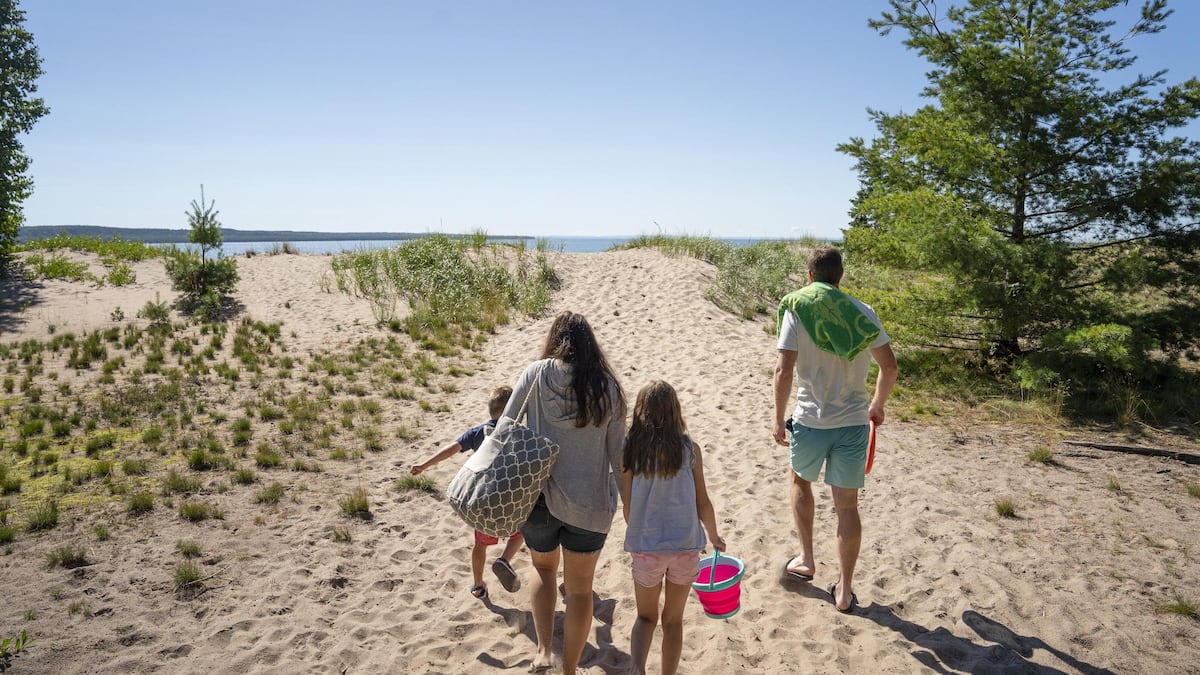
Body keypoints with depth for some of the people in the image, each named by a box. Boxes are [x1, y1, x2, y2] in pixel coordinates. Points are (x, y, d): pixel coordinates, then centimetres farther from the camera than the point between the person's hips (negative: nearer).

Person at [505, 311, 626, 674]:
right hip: (589, 503, 0)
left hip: (538, 496, 0)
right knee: (579, 588, 18)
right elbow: (617, 453, -1)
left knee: (544, 568, 28)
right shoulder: (608, 387, -5)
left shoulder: (536, 373, -8)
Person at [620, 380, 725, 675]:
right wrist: (714, 536, 18)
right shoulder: (689, 449, -5)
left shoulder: (629, 450, -6)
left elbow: (627, 506, -1)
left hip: (645, 547, 0)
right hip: (685, 545, 0)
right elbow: (702, 503, 0)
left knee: (646, 617, 18)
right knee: (673, 620, 19)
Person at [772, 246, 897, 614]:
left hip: (810, 421, -1)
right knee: (847, 505, 9)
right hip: (854, 421, 2)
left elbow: (784, 369, -14)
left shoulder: (796, 309, -8)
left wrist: (779, 420, -5)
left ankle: (806, 560, 31)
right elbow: (889, 367, 0)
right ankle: (844, 590, 16)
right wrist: (877, 406, 17)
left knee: (801, 480, 26)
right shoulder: (862, 312, 0)